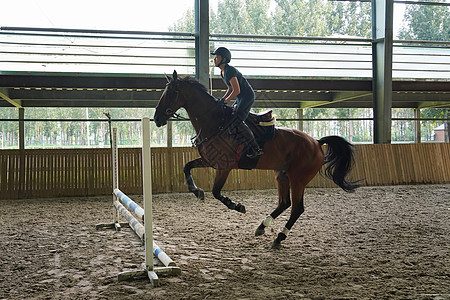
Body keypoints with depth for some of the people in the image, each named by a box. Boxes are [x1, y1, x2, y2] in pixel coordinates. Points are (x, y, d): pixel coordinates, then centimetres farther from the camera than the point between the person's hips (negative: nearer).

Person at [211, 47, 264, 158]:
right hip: (240, 98, 11)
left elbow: (237, 90, -23)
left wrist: (225, 101, -16)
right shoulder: (222, 72, 12)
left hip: (248, 96, -11)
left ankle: (255, 148, -18)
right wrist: (222, 99, 7)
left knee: (235, 122, -21)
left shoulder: (230, 71, -19)